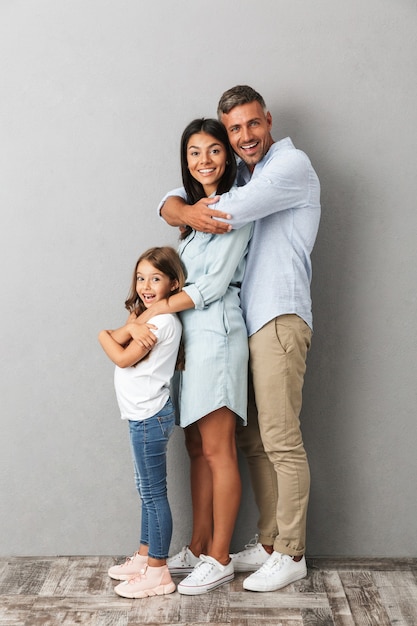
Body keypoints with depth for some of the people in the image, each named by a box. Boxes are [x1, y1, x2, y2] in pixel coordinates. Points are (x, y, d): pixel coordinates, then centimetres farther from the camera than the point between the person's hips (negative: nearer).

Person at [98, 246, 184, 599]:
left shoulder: (163, 321, -16)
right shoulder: (149, 316, 15)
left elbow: (123, 358, -14)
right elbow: (118, 341, 7)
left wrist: (104, 336, 2)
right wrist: (133, 325, -10)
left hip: (150, 416, -10)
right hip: (144, 414, 10)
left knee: (154, 493, -4)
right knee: (147, 490, 18)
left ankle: (158, 572, 5)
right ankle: (144, 556, 30)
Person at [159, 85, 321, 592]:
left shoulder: (292, 165, -5)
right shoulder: (237, 174, 20)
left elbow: (230, 211, -18)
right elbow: (170, 202, 14)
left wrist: (198, 209, 3)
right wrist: (188, 213, -9)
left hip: (279, 319, -8)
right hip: (246, 321, 8)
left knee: (280, 441, -5)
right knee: (252, 440, 11)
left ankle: (291, 554, 6)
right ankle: (269, 542, 22)